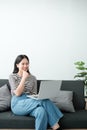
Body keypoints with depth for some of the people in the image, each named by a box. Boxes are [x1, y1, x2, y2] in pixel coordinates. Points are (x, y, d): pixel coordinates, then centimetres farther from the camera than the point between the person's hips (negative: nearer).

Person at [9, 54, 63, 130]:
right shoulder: (12, 76, 4)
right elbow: (17, 93, -9)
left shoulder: (33, 78, 15)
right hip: (18, 104, -4)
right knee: (45, 100, -30)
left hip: (30, 103, 4)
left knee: (41, 111, -36)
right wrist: (24, 78, -10)